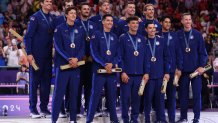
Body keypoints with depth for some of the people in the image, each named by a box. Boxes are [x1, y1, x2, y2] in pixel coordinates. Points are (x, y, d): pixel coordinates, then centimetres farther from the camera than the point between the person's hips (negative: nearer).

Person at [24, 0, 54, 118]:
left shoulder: (52, 18, 10)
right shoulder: (35, 17, -7)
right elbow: (28, 36, -9)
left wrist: (53, 52, 8)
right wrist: (29, 53, -15)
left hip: (48, 55, 5)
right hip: (37, 55, -5)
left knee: (46, 81, 7)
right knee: (34, 81, 1)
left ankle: (44, 108, 14)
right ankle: (33, 109, 7)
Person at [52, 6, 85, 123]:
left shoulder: (80, 31, 12)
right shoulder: (59, 29, 1)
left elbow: (82, 48, 7)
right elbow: (58, 46, -7)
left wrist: (77, 59, -12)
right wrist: (69, 59, -17)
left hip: (76, 65, 4)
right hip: (62, 65, -4)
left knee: (74, 93, 5)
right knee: (59, 92, -6)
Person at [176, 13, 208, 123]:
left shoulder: (197, 34, 1)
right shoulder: (178, 35, 3)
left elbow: (202, 52, 1)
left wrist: (202, 66, -8)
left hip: (196, 69, -1)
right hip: (183, 69, 1)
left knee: (197, 93, -2)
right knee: (183, 94, 6)